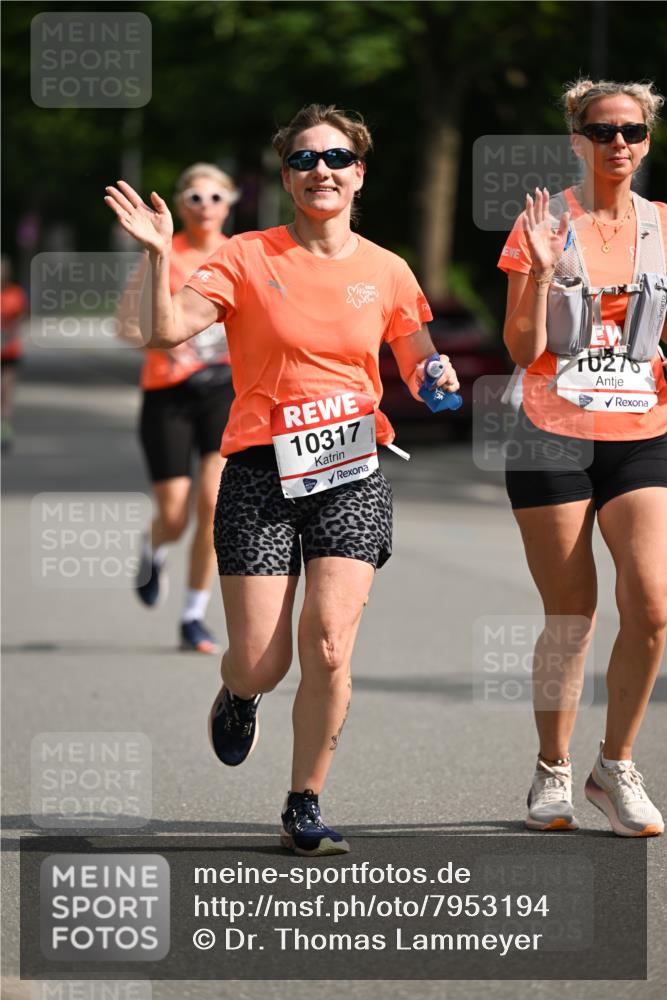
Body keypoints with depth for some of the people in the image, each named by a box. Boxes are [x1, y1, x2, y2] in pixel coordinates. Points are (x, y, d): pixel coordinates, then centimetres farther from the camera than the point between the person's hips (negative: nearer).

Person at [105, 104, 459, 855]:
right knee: (261, 665, -4)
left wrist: (436, 379, -4)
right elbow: (169, 329, -10)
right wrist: (159, 257, -24)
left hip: (352, 473, 1)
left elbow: (418, 365, 18)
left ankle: (305, 807, 5)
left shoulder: (386, 272, 7)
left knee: (328, 650, -13)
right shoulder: (249, 259, 0)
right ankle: (238, 696, 36)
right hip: (261, 476, -1)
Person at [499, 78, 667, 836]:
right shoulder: (543, 224, -2)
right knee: (570, 615, 1)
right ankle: (552, 773, 18)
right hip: (554, 439, -2)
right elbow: (524, 351, -6)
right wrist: (542, 269, -18)